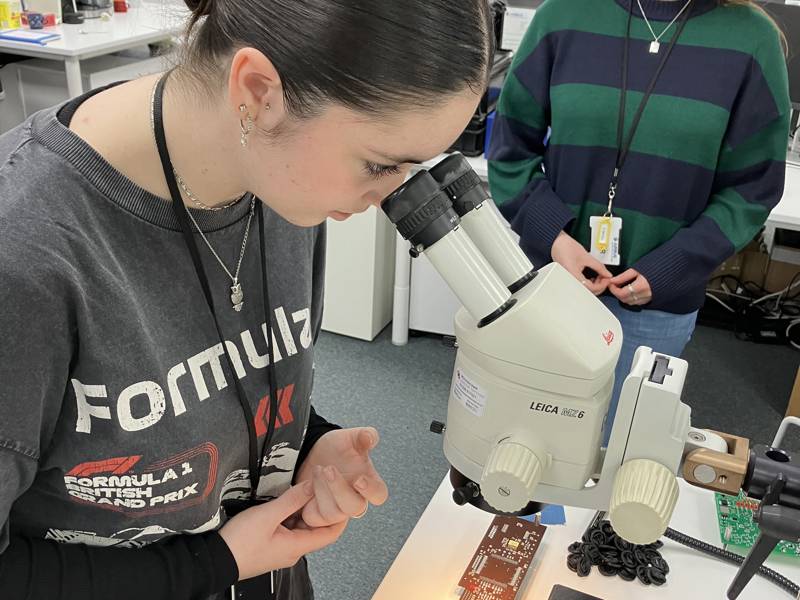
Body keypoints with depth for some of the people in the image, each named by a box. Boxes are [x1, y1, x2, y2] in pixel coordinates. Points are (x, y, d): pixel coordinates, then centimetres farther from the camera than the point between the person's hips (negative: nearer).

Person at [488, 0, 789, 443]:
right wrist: (552, 234, -14)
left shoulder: (750, 39, -7)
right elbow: (511, 145, 0)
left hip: (657, 305, -1)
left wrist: (666, 272, -13)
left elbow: (752, 187, -2)